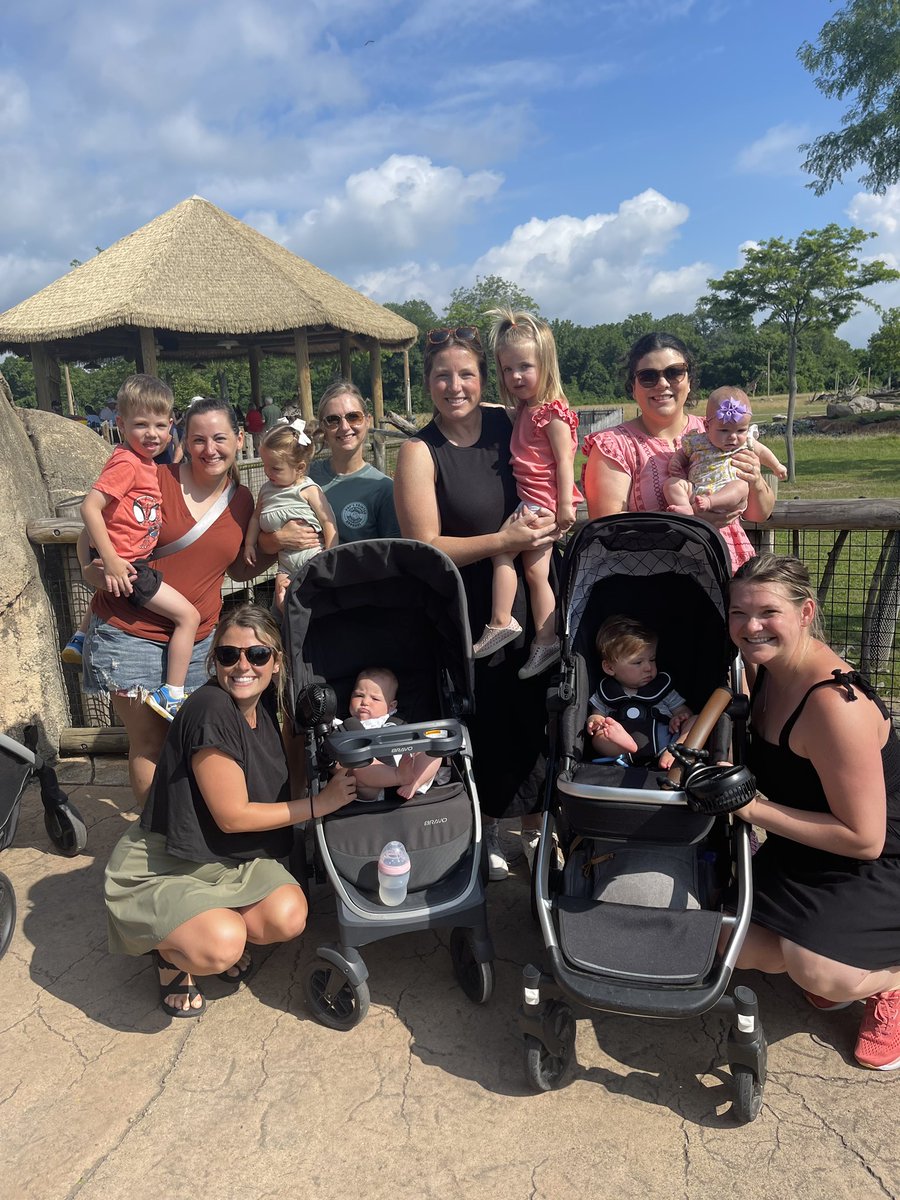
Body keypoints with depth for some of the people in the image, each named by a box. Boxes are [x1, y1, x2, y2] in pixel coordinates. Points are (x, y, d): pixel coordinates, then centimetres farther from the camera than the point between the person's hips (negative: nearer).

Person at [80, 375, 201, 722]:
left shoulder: (144, 461, 8)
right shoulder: (126, 462, -20)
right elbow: (89, 507, -28)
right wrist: (110, 560, -30)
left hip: (134, 561, 10)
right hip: (126, 566, -10)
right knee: (188, 615, -9)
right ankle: (172, 696, -2)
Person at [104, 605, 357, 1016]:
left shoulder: (263, 704, -3)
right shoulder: (210, 709, -26)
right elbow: (233, 815, -23)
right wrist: (321, 802, -18)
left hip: (229, 859, 7)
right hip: (160, 869, -6)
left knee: (288, 918, -18)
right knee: (222, 946, -29)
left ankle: (215, 927, 13)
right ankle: (171, 949, 5)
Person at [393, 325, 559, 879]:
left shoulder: (509, 424, 3)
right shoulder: (420, 453, -8)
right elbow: (425, 548, -14)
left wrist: (549, 521, -2)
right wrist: (502, 541, -20)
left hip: (526, 602, 4)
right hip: (466, 614, -3)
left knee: (534, 715, 8)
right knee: (483, 720, 3)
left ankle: (535, 824, 31)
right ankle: (487, 828, 28)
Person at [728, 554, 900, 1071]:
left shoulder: (835, 703, -32)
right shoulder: (763, 668, -8)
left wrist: (755, 808, -27)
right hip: (804, 856, 8)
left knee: (816, 970, -28)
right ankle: (834, 959, 21)